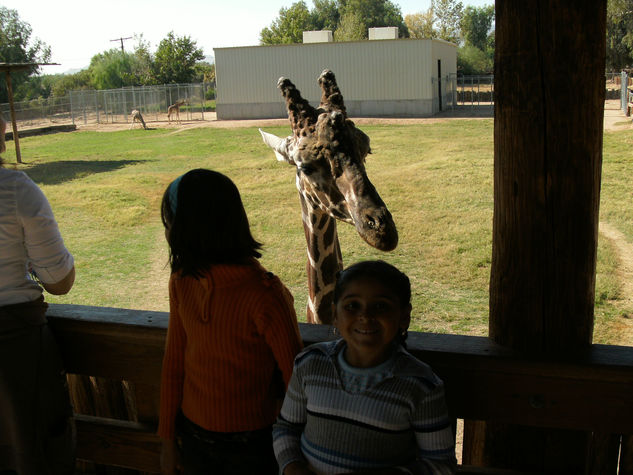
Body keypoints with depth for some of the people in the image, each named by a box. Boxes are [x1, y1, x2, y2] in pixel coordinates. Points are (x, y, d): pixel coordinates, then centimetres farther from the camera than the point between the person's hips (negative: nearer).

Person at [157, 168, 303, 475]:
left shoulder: (265, 295, -25)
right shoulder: (182, 281, -5)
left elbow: (296, 379, -17)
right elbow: (174, 362, 4)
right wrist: (168, 438, 9)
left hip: (252, 447, -5)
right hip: (193, 436, 5)